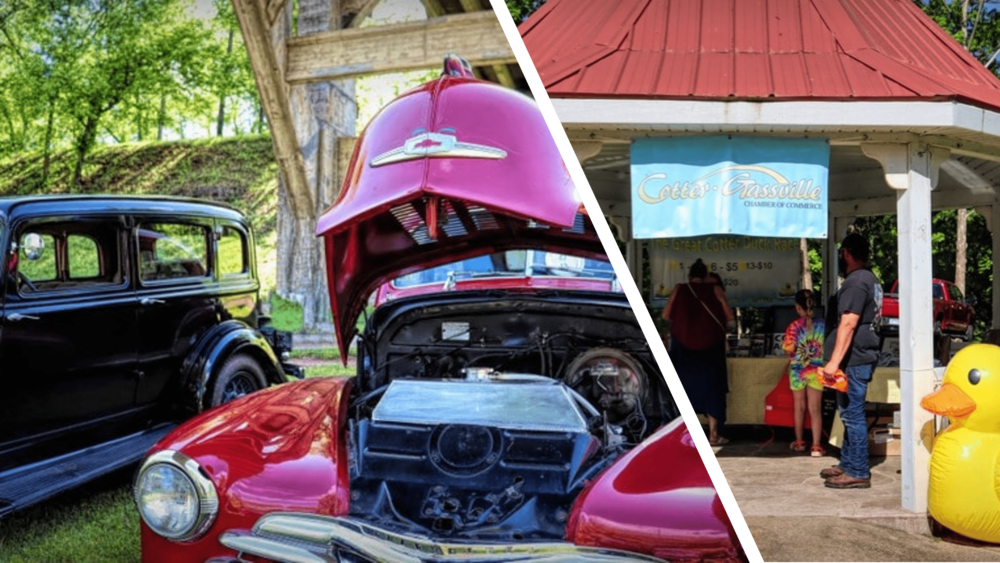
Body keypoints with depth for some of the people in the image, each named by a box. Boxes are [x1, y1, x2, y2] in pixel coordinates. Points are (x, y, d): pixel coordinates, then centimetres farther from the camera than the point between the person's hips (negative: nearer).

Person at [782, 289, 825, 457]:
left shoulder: (794, 326, -15)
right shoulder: (822, 324, -6)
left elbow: (789, 350, -16)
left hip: (798, 370, -1)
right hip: (817, 371, 1)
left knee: (800, 407, 14)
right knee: (815, 408, 4)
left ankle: (799, 442, 28)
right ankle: (816, 446, -1)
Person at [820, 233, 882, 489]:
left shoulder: (855, 281, -16)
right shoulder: (871, 280, 17)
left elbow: (848, 324, -24)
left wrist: (834, 361, -27)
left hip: (853, 359, -10)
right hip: (862, 356, 10)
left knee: (853, 414, -5)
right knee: (850, 413, 17)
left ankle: (858, 472, 1)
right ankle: (848, 463, 25)